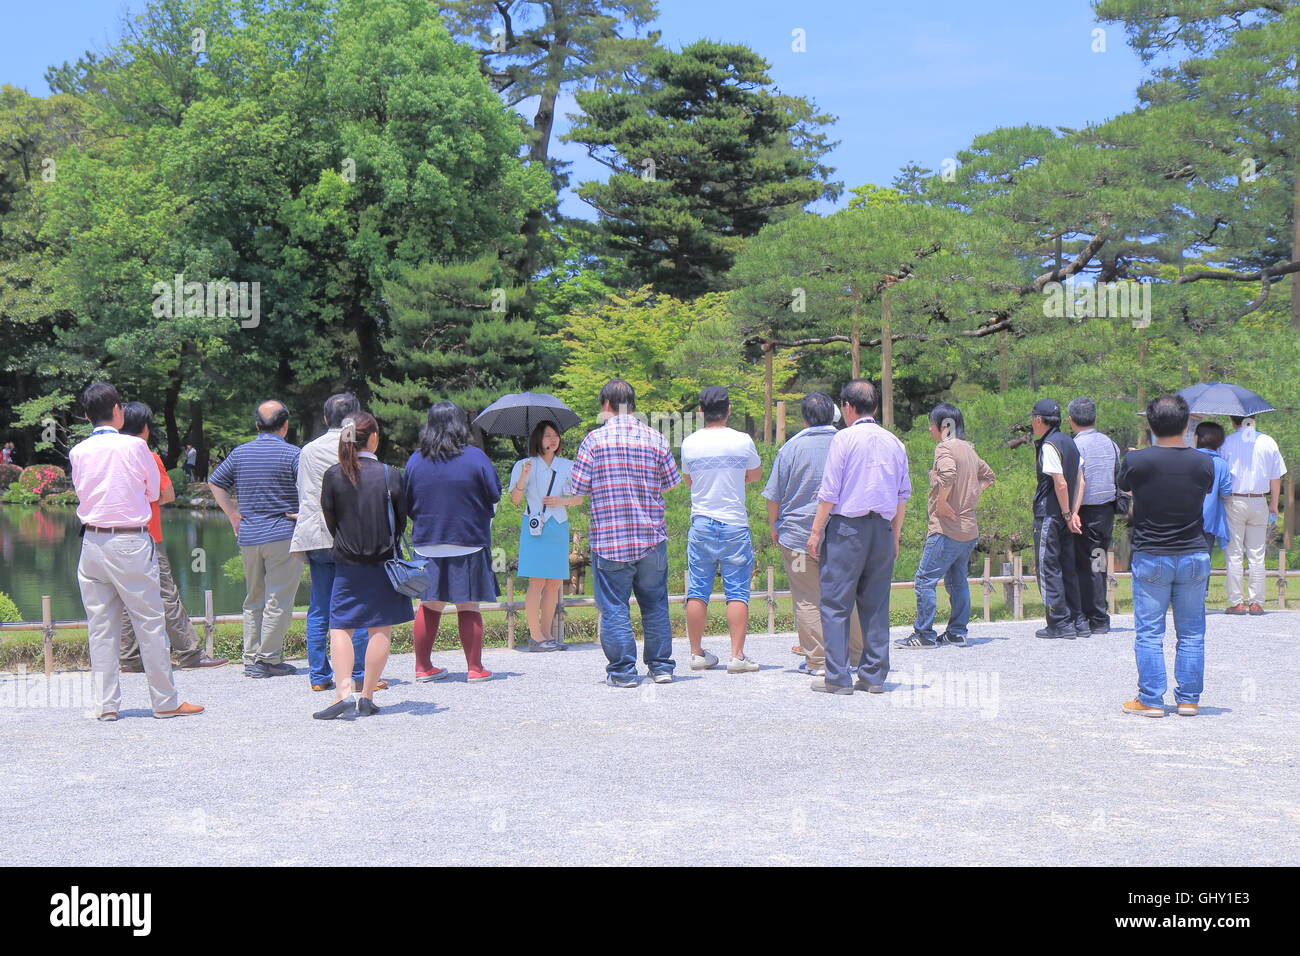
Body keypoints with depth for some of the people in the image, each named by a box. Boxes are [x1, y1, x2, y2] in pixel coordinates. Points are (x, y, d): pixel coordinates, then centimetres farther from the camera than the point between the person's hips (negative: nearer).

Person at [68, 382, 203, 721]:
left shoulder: (78, 452, 3)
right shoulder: (134, 446, -6)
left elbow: (79, 490, 13)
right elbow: (154, 491, 4)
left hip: (92, 543, 4)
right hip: (131, 543, -4)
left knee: (100, 627, 8)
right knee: (150, 623, 3)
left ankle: (106, 704, 10)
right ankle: (165, 702, 8)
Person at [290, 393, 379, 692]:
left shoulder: (308, 451, 11)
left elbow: (303, 496, 15)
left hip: (316, 537, 4)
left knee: (319, 610, 8)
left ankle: (319, 675, 9)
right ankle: (358, 675, 0)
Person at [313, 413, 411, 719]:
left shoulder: (333, 475, -5)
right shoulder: (388, 474, -7)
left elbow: (329, 518, 3)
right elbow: (401, 518, 0)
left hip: (347, 564, 1)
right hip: (384, 562, -1)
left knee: (341, 625, 7)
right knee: (381, 628, 6)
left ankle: (344, 691, -9)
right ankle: (367, 697, 6)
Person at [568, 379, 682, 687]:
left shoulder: (595, 439, -6)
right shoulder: (656, 439, 2)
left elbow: (578, 487, -5)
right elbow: (671, 482, 10)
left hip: (609, 540, -3)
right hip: (652, 537, 3)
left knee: (613, 607, 4)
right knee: (655, 604, 14)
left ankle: (623, 671, 4)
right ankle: (661, 666, 18)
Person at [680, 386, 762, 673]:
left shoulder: (689, 443, 0)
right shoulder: (742, 441, -5)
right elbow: (756, 474, 12)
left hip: (701, 524, 2)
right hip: (735, 525, -2)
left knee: (697, 592, 8)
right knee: (737, 592, 1)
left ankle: (697, 654, 13)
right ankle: (737, 656, -2)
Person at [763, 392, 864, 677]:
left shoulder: (792, 447, -5)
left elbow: (774, 495, -2)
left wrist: (773, 526, 12)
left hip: (799, 534, -2)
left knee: (808, 600, 2)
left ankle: (817, 661, 3)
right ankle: (860, 656, 20)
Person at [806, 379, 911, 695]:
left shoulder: (844, 439, -6)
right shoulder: (894, 443, 10)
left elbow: (829, 492, -9)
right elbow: (903, 496, 13)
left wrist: (816, 530, -2)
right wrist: (895, 536, 21)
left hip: (847, 527, -5)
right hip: (883, 528, 5)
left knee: (836, 604, -1)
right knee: (876, 605, 10)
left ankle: (837, 678, -3)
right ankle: (874, 676, 11)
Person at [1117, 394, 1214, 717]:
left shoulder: (1137, 461, -13)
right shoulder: (1204, 463, -5)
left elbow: (1123, 485, 7)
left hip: (1150, 558, -2)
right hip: (1194, 556, 2)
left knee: (1149, 633, 5)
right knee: (1191, 634, 11)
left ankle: (1151, 700, 6)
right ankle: (1189, 699, 15)